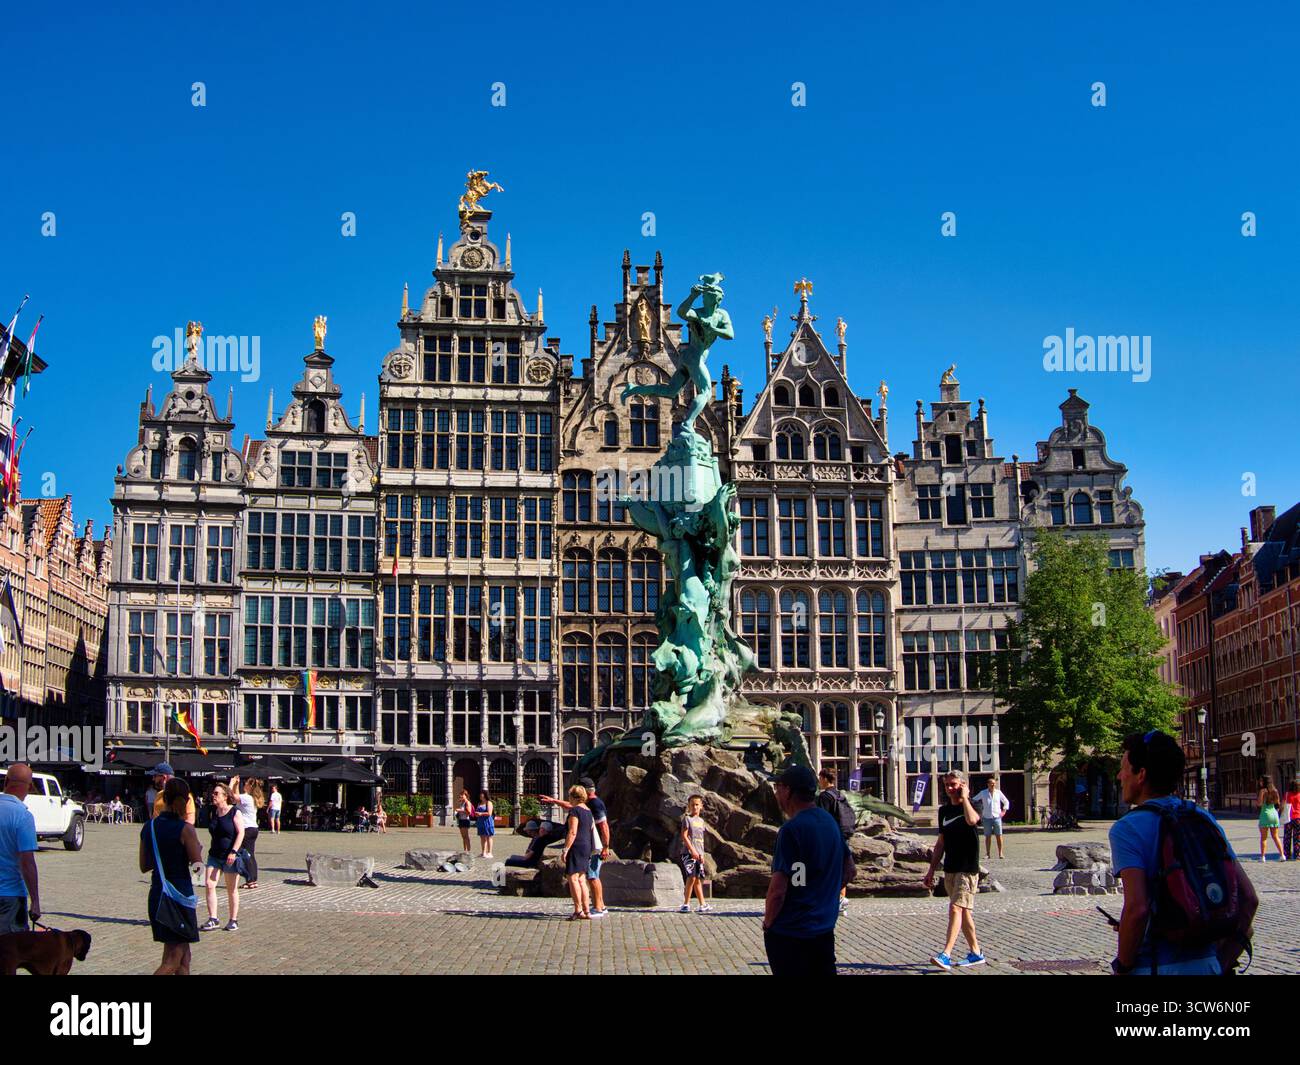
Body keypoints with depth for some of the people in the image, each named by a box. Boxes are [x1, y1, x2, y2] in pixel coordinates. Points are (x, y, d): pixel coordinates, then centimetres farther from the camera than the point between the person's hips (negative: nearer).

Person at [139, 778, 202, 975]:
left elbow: (144, 866, 12)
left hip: (157, 894, 7)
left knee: (184, 957, 15)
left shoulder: (148, 827, 4)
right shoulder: (185, 829, -14)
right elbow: (198, 866, -10)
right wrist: (198, 849, 7)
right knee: (172, 961, -2)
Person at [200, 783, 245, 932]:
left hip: (230, 856, -5)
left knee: (231, 889, 4)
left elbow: (240, 833, -13)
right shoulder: (214, 812, 9)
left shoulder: (235, 812, -8)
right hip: (214, 855, 5)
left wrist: (233, 852, -22)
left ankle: (233, 920, 15)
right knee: (208, 885, -8)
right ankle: (213, 919, -3)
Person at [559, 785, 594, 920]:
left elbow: (572, 832, -19)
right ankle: (586, 911, 10)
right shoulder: (588, 811, 16)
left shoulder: (575, 811, -12)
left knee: (572, 878, -8)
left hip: (576, 847, -9)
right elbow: (592, 830, 19)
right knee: (581, 880, 12)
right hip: (586, 847, 9)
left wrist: (565, 849, -17)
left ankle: (578, 910, -12)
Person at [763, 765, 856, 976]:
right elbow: (849, 871, 17)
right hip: (825, 930, 7)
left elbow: (778, 889, -21)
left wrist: (768, 922, -6)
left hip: (789, 935, -7)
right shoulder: (830, 822, 6)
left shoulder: (791, 830, -19)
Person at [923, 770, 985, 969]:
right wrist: (931, 870, 16)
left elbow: (972, 820, -33)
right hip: (950, 869, 7)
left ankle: (946, 954, -21)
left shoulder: (971, 806, -6)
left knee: (956, 909, -15)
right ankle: (976, 953, 21)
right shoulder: (944, 810, 12)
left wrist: (964, 797, -18)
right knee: (963, 912, 12)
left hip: (968, 868, -7)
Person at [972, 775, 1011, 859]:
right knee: (987, 836, 2)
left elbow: (1006, 802, 19)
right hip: (987, 818, 0)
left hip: (997, 817, 0)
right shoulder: (983, 793, 3)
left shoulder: (998, 792, 7)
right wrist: (978, 813, 4)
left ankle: (1000, 853, 2)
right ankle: (988, 853, 7)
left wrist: (1004, 810, 7)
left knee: (999, 836, -3)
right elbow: (973, 801, 9)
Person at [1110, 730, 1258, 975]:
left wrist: (1122, 967, -11)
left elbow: (1137, 908, -24)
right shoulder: (1204, 819, 6)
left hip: (1154, 967, -5)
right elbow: (1249, 897, 4)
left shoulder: (1126, 829, -12)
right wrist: (1222, 962, 8)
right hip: (1207, 966, 5)